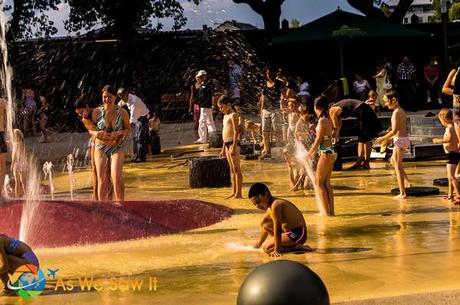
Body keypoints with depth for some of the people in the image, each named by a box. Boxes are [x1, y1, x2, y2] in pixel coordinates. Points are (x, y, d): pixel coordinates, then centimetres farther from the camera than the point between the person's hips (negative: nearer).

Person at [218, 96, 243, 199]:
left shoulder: (233, 115, -9)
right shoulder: (225, 116, 18)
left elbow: (236, 132, -16)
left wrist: (234, 147, -21)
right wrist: (223, 149, 23)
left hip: (233, 143, -9)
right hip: (227, 144, 9)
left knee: (236, 169, -6)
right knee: (232, 170, 12)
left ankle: (238, 193, -5)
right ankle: (234, 192, 18)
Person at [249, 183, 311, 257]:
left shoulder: (275, 205, -21)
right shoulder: (269, 206, 11)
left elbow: (277, 230, -24)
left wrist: (276, 250, -24)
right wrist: (259, 243, 33)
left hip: (297, 235, -10)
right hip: (289, 232, 10)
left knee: (266, 248, -17)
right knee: (265, 224, 17)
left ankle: (296, 247, -12)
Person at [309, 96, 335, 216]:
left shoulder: (322, 121, -16)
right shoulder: (328, 119, 9)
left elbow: (318, 140, -16)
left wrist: (309, 153, -6)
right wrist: (314, 151, 21)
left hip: (326, 153, -9)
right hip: (330, 152, 9)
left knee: (319, 182, -2)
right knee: (327, 183, 12)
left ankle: (326, 211, -3)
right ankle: (331, 210, 14)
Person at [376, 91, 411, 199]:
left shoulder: (396, 112, -16)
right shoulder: (401, 110, 12)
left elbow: (394, 131, -22)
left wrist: (383, 138, -12)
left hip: (399, 140, -10)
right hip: (404, 138, 10)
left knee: (398, 166, -3)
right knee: (393, 161, 25)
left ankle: (402, 193, -2)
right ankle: (406, 182, 21)